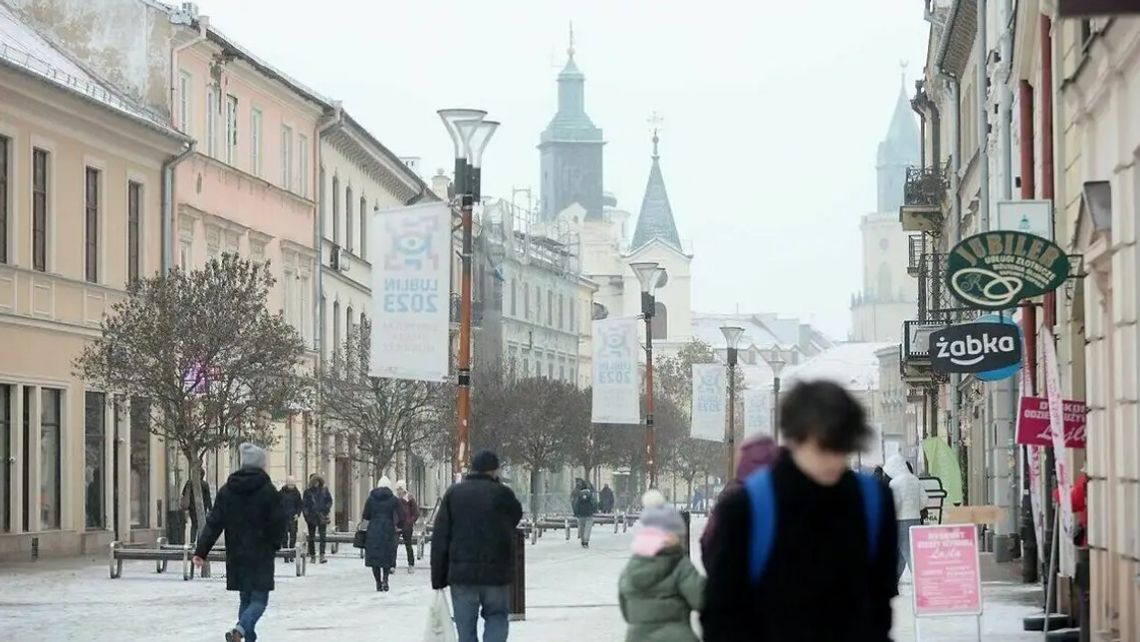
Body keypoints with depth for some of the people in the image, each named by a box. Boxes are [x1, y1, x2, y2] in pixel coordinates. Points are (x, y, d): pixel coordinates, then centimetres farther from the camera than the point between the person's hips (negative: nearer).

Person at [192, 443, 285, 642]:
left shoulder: (226, 491, 3)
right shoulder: (268, 491, -8)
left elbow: (214, 523, 0)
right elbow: (278, 522, -6)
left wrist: (201, 551, 1)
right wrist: (274, 544, 13)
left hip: (236, 556, 4)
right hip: (261, 556, -4)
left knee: (245, 598, 16)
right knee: (259, 599, -2)